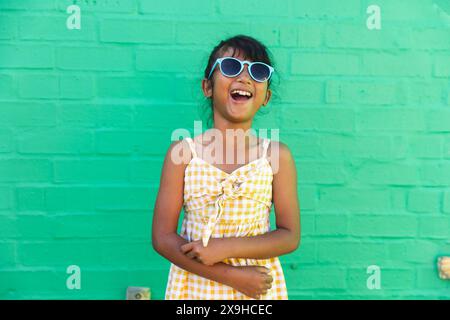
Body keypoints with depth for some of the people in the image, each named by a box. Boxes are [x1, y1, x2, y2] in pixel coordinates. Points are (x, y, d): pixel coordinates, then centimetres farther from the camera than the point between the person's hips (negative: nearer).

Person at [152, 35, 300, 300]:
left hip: (260, 287, 0)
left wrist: (226, 248, -19)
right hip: (195, 285, 0)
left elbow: (290, 236, -6)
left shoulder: (277, 155, -8)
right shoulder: (183, 152, -9)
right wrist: (232, 275, -16)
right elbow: (163, 237, -9)